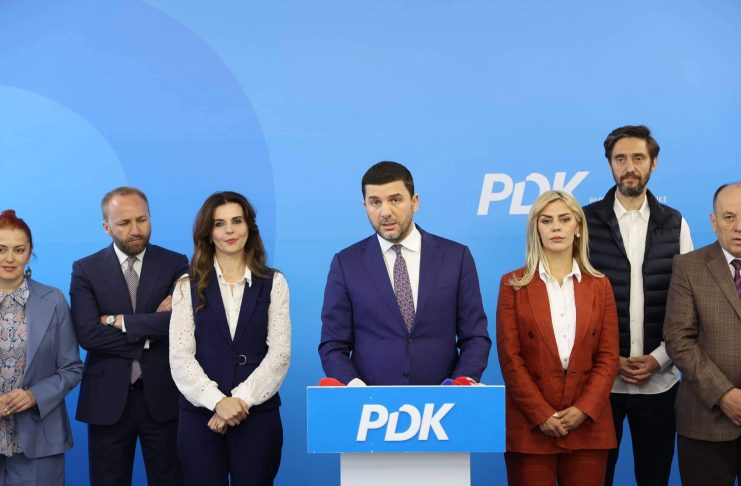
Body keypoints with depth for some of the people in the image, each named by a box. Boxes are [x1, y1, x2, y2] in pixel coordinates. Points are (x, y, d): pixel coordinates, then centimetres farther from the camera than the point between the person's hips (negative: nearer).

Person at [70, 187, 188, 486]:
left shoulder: (175, 264, 1)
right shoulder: (86, 269, 0)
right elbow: (88, 334, -13)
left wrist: (119, 321, -12)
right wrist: (151, 329, -12)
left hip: (162, 396, 0)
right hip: (107, 399, 0)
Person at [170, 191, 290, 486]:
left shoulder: (273, 283, 5)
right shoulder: (188, 286, 5)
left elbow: (279, 351, -3)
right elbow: (180, 356, -2)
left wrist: (241, 399, -13)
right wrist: (217, 401, -15)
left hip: (258, 414, 0)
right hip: (200, 414, 0)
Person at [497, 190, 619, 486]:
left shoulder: (599, 286, 9)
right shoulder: (514, 284, 2)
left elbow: (608, 357, 4)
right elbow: (510, 358, -3)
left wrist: (584, 409, -9)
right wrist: (542, 414, -11)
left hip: (588, 424, 2)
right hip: (530, 427, -2)